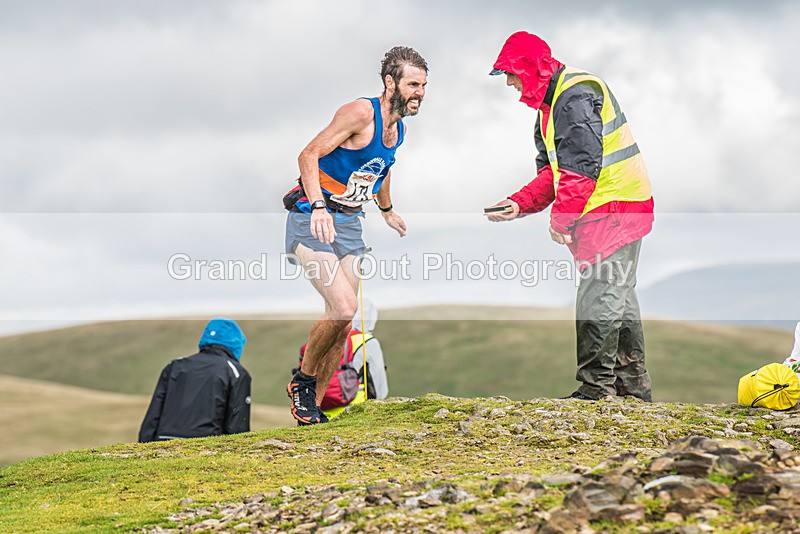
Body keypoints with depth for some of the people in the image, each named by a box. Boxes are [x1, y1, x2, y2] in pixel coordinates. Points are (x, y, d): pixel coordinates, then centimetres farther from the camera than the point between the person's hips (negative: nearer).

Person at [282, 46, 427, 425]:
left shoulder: (397, 127, 9)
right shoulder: (362, 113, -18)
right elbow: (308, 155, -23)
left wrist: (387, 211, 42)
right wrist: (319, 207, -35)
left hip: (349, 224, 8)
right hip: (313, 221, -8)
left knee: (342, 321, 4)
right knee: (343, 307, -22)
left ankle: (313, 411, 16)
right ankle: (302, 382, 2)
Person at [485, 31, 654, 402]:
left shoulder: (575, 96, -16)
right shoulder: (550, 103, 17)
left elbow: (580, 167, -22)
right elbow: (551, 172, 17)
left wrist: (560, 220, -17)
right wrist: (519, 204, 3)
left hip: (613, 209, -11)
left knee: (599, 297, -9)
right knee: (619, 297, 15)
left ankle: (595, 387, -6)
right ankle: (633, 383, 22)